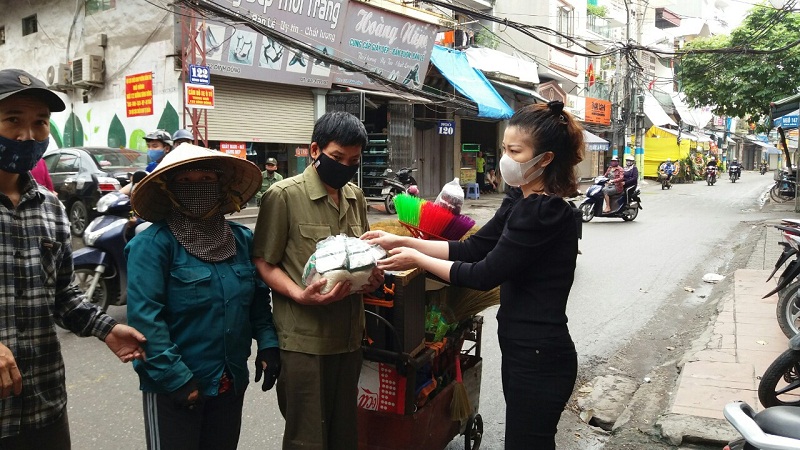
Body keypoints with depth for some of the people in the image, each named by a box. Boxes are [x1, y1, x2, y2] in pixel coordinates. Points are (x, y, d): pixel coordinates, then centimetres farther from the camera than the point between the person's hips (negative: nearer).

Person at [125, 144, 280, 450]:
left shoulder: (242, 239, 4)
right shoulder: (154, 243, -15)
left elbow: (259, 298, 11)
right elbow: (144, 318, -20)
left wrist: (268, 344, -1)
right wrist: (177, 379, -21)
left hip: (232, 382, 6)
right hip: (172, 389, -5)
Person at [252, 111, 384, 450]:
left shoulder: (356, 197, 11)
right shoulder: (283, 195, -10)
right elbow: (264, 262, -9)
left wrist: (372, 276, -1)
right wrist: (300, 295, -24)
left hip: (350, 335, 6)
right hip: (305, 340, -6)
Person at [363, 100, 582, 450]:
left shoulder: (543, 213, -23)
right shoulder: (520, 200, 7)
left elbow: (484, 275, -21)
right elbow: (472, 248, 8)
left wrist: (417, 259, -11)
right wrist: (402, 241, 1)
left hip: (539, 358, -10)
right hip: (524, 351, 10)